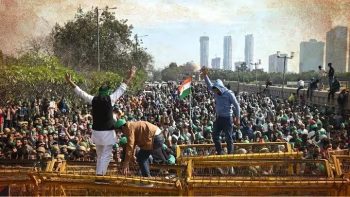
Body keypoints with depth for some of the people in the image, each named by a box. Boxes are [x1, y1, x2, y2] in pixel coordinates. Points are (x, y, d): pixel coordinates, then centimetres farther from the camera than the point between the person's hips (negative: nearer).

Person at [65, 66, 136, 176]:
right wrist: (130, 77, 11)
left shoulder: (93, 100, 0)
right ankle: (100, 175, -9)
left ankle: (99, 174, 22)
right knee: (106, 156, -2)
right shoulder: (110, 99, -7)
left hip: (97, 132, 4)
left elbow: (80, 92, 9)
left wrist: (70, 82, 19)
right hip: (107, 132, -4)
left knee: (99, 155, 18)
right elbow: (121, 89, 1)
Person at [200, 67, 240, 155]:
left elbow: (237, 106, -9)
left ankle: (230, 153, 10)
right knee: (215, 136, 7)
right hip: (219, 118, 7)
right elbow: (209, 85, -1)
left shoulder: (229, 94, -12)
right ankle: (219, 152, 19)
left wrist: (237, 118, -10)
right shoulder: (216, 93, 5)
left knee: (228, 137, -1)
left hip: (227, 118, -7)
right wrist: (205, 75, -15)